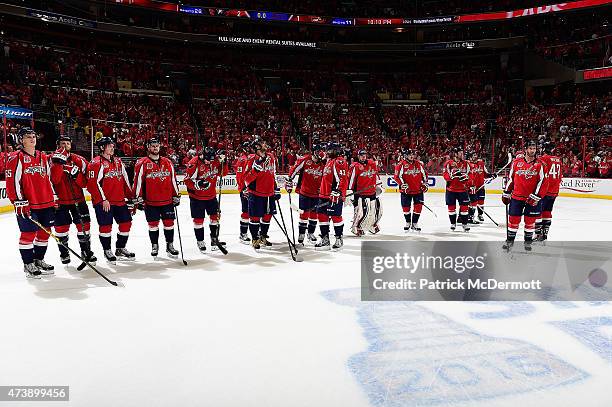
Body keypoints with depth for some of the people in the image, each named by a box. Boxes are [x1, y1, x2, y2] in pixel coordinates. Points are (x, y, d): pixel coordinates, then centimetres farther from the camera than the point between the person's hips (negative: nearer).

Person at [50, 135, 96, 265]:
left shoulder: (79, 160, 3)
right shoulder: (53, 159, -4)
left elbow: (84, 183, -1)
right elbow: (54, 180, -20)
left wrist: (76, 174, -19)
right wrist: (58, 162, -28)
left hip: (78, 199, 2)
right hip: (60, 200, -2)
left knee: (83, 225, 5)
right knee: (61, 227, 3)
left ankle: (86, 251, 19)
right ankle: (64, 253, 21)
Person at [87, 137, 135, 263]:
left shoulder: (118, 161, 14)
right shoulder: (96, 163, -9)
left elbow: (125, 180, 17)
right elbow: (93, 184, -15)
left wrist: (130, 197, 14)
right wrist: (103, 200, -18)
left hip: (120, 200, 7)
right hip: (103, 202, -7)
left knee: (126, 223, 8)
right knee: (106, 226, -1)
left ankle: (120, 249, 24)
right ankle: (107, 251, 16)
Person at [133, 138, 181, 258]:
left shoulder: (167, 162, 9)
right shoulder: (142, 163, -3)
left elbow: (173, 180, 12)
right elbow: (138, 181, -4)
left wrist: (176, 195, 11)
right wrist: (139, 198, -8)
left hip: (167, 201, 3)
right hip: (150, 202, -3)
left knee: (169, 223, 6)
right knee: (153, 224, 6)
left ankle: (170, 245, 18)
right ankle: (154, 246, 21)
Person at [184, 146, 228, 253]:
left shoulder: (215, 160, -6)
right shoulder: (194, 163, -21)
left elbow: (223, 173, 1)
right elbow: (187, 180, -19)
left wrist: (222, 162, -14)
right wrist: (198, 184, -34)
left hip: (211, 195, 5)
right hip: (197, 196, -5)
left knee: (215, 216, 10)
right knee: (198, 219, 3)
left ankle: (214, 239, 26)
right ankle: (200, 241, 18)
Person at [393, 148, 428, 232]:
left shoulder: (418, 163, 5)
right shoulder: (401, 164, -10)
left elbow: (424, 173, 16)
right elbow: (396, 177, -12)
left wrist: (425, 183, 8)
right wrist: (403, 185, -18)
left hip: (418, 190, 3)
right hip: (406, 190, -3)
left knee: (418, 206, 1)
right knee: (406, 207, 6)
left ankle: (414, 223, 16)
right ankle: (408, 223, 27)